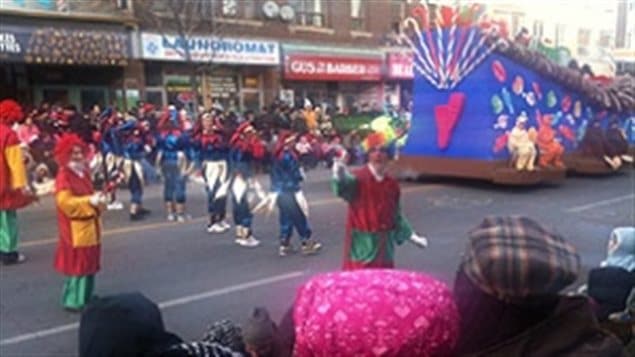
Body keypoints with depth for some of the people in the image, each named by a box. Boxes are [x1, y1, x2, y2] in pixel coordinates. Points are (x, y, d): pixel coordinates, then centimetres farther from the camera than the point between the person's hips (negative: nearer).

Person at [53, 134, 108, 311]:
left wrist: (98, 200, 5)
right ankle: (73, 301, 7)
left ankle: (85, 298, 26)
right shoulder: (63, 177, -16)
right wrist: (90, 201, -28)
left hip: (90, 225, 9)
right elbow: (65, 202, -25)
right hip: (75, 229, -9)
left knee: (90, 263, 15)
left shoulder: (84, 173, 12)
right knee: (77, 264, -4)